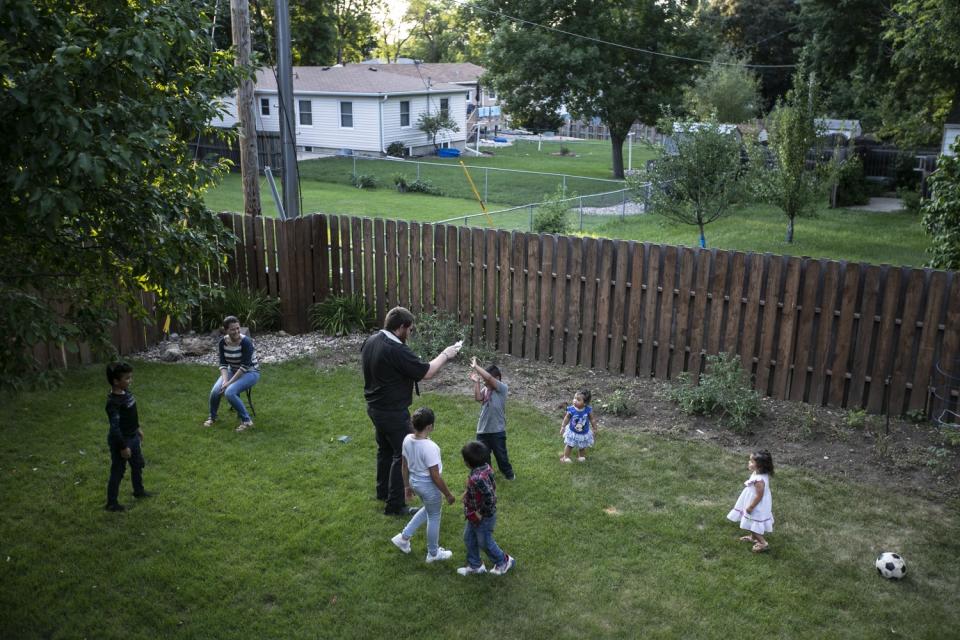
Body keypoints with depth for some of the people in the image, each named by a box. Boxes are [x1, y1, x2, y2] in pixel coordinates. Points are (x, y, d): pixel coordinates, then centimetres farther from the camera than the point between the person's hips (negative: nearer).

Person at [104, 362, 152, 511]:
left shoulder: (126, 392, -2)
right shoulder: (113, 402, -30)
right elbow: (114, 427, -28)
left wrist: (138, 429, 22)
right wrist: (123, 447, -23)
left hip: (133, 437, 9)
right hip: (120, 441, -9)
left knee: (138, 465, 24)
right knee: (117, 472, 7)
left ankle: (139, 491, 46)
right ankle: (112, 503, 22)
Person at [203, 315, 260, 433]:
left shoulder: (246, 342, -25)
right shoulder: (223, 342, -8)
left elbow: (244, 367, -25)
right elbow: (223, 364, -4)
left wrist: (230, 382, -25)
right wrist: (225, 381, -21)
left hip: (250, 372, -5)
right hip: (232, 371, 5)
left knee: (230, 392, -30)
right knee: (215, 391, -17)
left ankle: (246, 421, -14)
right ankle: (212, 417, 14)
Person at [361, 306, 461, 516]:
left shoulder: (369, 342, 0)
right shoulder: (396, 350, -28)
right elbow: (427, 372, -21)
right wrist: (445, 354, -7)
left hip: (374, 407, 9)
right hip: (393, 413, -9)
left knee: (385, 449, 24)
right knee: (402, 456, 4)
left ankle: (383, 491, 40)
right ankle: (395, 505, 11)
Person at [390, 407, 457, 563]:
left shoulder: (407, 439, -10)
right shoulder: (429, 447, -31)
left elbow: (405, 466, 3)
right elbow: (435, 477, -24)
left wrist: (407, 486, 17)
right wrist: (448, 494, -11)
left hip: (414, 481, 7)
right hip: (428, 485, -7)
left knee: (428, 510, 31)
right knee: (434, 517, 15)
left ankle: (404, 537, 33)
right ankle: (433, 553, 33)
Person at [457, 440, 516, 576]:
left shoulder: (477, 478, -37)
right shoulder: (484, 467, -8)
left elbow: (490, 498, -38)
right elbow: (493, 485, 6)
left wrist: (482, 513, -22)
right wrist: (468, 493, 7)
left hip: (483, 518, -9)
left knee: (485, 542, 14)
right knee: (469, 538, 23)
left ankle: (504, 561, 36)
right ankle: (475, 565, 39)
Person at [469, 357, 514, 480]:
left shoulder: (502, 388, -14)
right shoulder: (485, 388, 3)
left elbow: (488, 377, -28)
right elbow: (478, 398, -15)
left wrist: (475, 366, -23)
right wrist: (476, 382, -16)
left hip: (497, 430, -5)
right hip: (482, 430, 5)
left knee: (501, 455, 14)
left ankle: (508, 473, 38)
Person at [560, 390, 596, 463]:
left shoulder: (588, 410, -24)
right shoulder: (571, 409, -26)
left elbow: (591, 418, -6)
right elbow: (567, 418, -10)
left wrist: (593, 426, 5)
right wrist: (563, 427, -6)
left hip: (584, 433, 1)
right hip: (572, 432, -1)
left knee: (582, 446, 23)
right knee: (569, 445, 15)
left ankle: (581, 456, 48)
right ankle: (566, 457, 36)